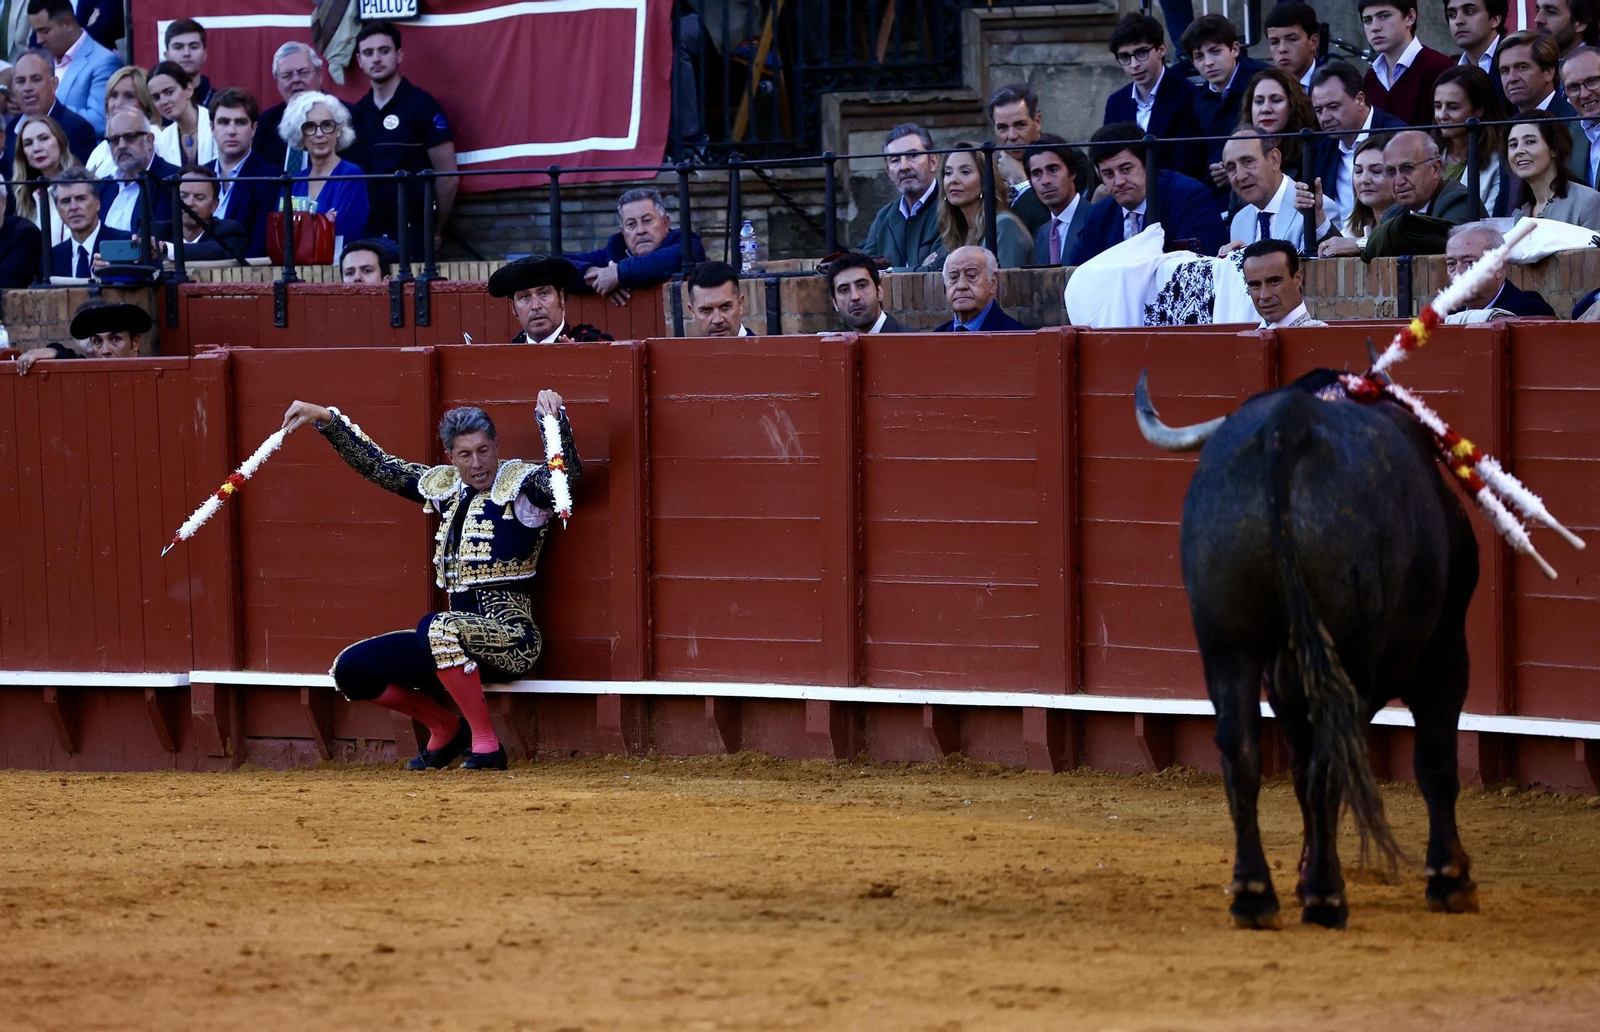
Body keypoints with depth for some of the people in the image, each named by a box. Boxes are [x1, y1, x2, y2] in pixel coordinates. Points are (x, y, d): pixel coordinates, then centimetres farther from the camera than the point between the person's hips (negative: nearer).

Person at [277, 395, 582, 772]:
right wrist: (325, 418, 17)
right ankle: (447, 728, 17)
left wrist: (554, 417, -36)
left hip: (511, 641, -7)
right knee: (349, 670, 0)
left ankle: (486, 741, -23)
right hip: (460, 637, 7)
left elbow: (568, 472, -23)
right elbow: (378, 466, 21)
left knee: (438, 627, -38)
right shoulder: (446, 487, 15)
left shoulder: (522, 485, -3)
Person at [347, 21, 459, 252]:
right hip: (366, 232, 5)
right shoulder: (356, 114, 11)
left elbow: (448, 178, -4)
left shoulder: (421, 105, -4)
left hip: (410, 232, -5)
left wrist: (436, 232, 2)